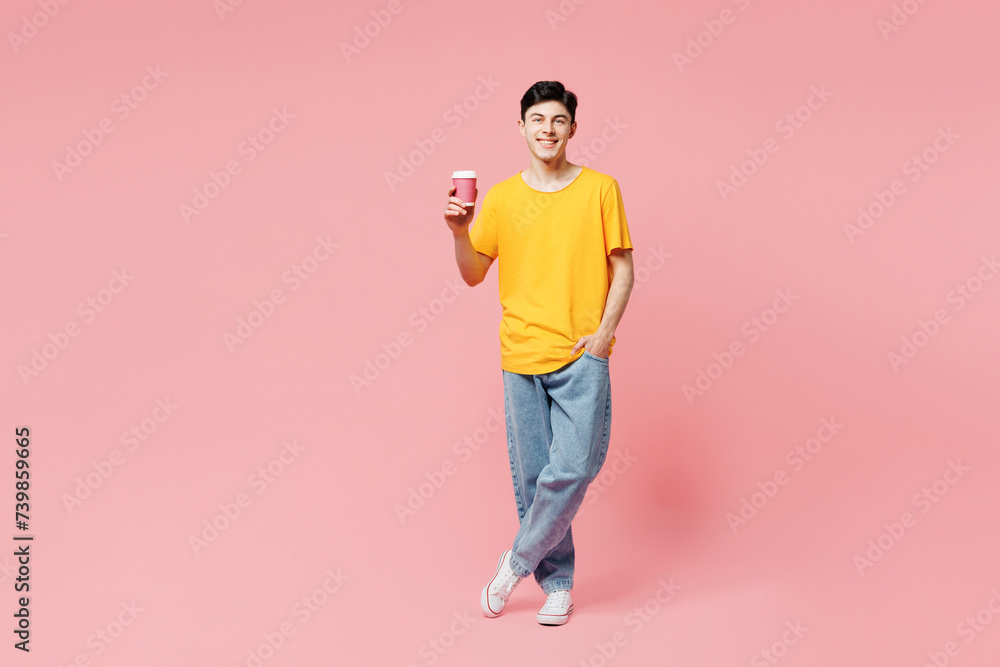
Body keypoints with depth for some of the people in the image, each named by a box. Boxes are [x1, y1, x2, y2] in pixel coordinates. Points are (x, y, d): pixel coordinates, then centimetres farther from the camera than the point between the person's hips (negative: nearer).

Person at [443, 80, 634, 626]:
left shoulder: (600, 189, 2)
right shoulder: (501, 198, 6)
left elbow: (622, 267, 4)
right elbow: (474, 274, 10)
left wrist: (605, 331, -7)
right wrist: (460, 232, -8)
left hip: (582, 356, -1)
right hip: (521, 355, 2)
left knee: (575, 466, -13)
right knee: (531, 474, 5)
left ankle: (518, 560, 10)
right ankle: (557, 582, 21)